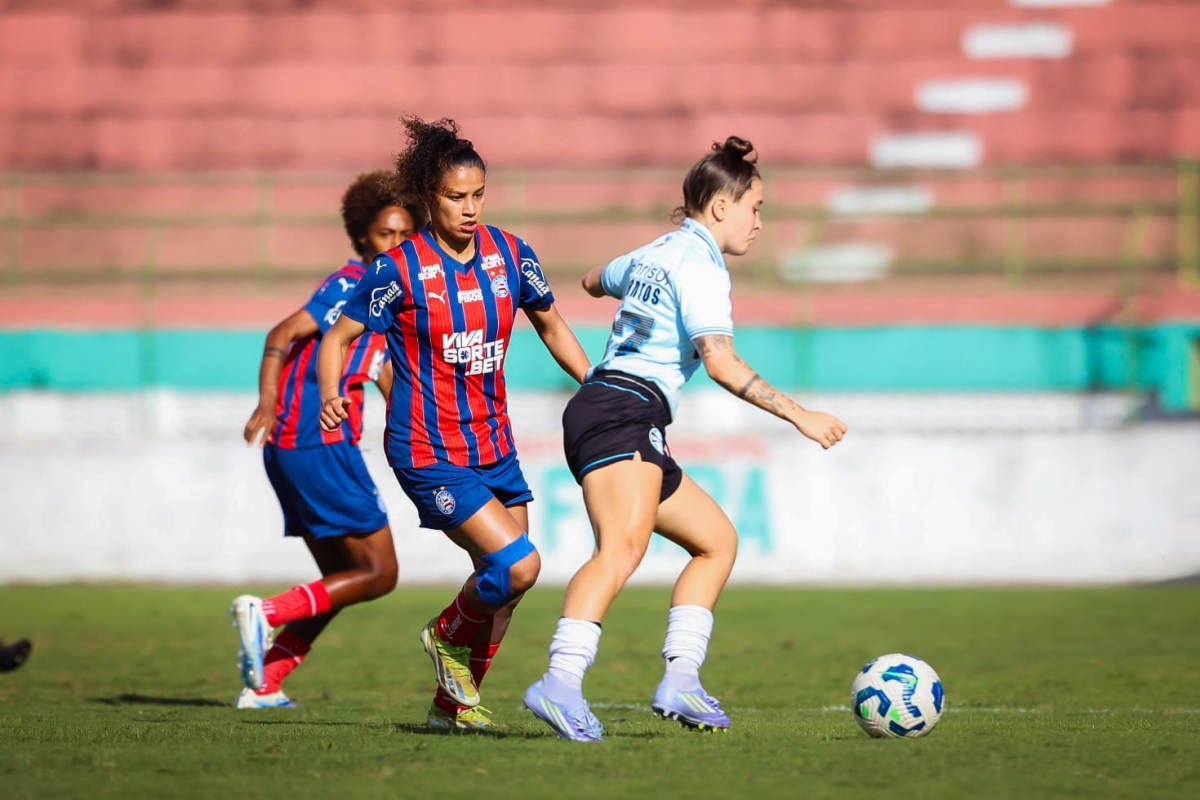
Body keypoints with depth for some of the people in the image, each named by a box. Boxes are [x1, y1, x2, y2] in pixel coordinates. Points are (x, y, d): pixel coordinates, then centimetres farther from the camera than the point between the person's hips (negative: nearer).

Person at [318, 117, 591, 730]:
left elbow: (551, 326, 17)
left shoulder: (510, 254, 2)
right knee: (519, 565, -18)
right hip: (428, 451, -6)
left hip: (494, 444, 6)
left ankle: (454, 704, 24)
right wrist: (329, 397, -22)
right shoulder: (400, 269, -12)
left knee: (503, 587, 7)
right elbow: (339, 336, -5)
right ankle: (448, 635, 12)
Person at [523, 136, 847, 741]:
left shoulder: (655, 253, 22)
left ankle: (680, 681, 6)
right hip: (624, 413, -11)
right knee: (623, 547, -31)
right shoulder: (699, 265, -6)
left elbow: (595, 281, 45)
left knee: (717, 540, 17)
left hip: (596, 410, 11)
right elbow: (720, 362, -18)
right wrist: (798, 415, -16)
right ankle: (561, 684, -50)